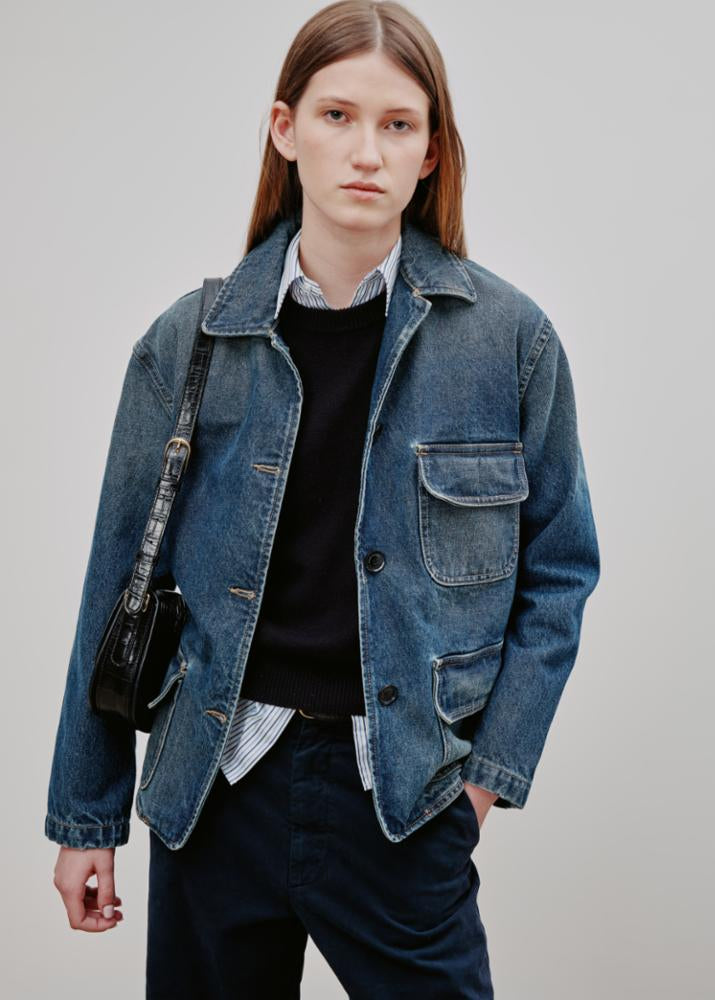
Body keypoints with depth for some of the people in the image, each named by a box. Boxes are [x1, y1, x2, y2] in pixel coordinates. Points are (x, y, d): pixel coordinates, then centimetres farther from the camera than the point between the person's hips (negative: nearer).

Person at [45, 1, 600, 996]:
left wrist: (494, 764, -3)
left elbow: (559, 567, 5)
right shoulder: (188, 341, -2)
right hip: (216, 783, 2)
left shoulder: (508, 337, -4)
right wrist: (86, 815, 6)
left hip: (400, 796, -1)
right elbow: (122, 581, 3)